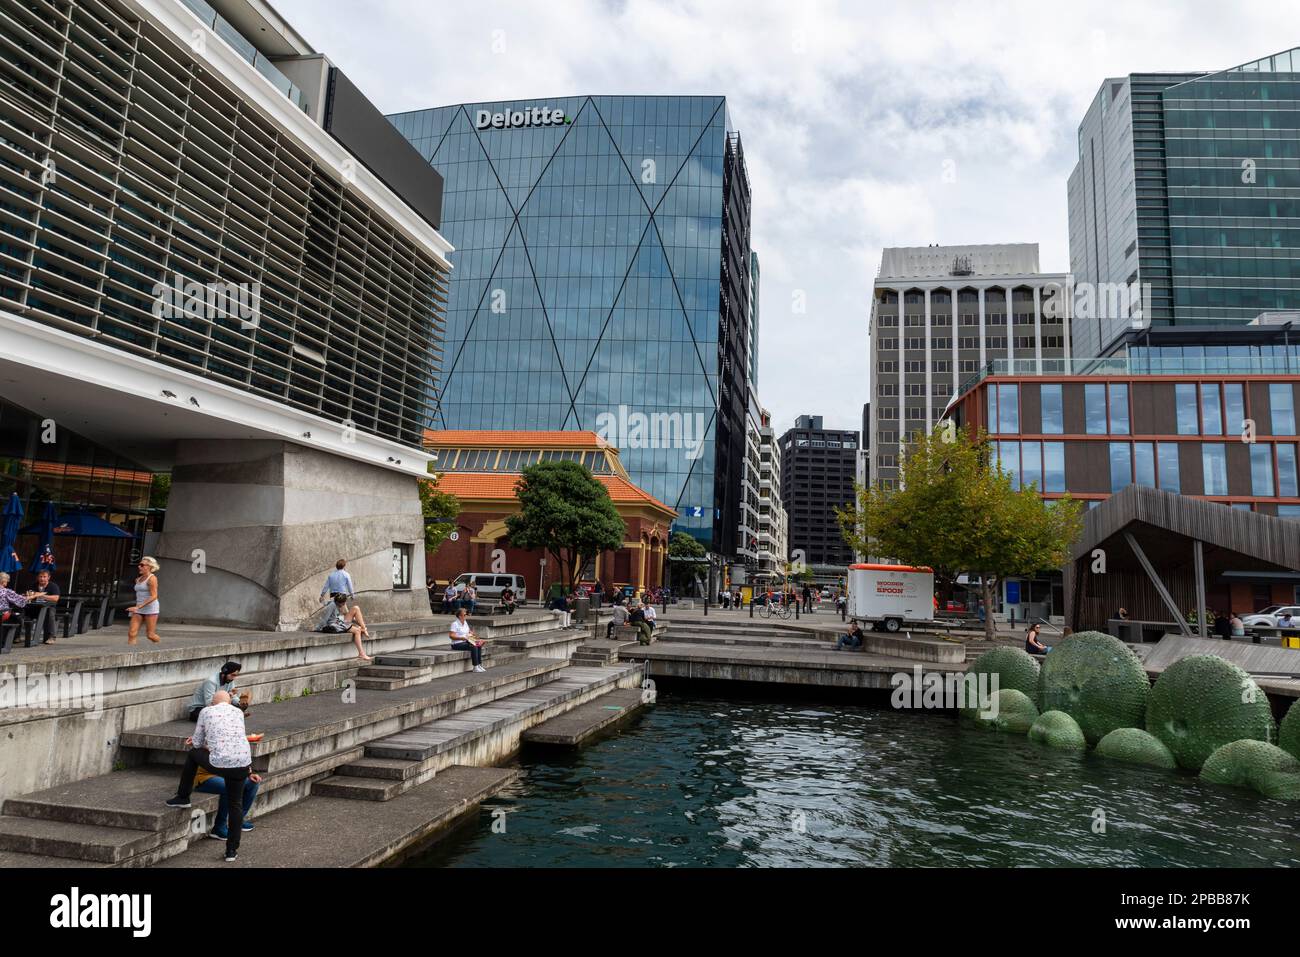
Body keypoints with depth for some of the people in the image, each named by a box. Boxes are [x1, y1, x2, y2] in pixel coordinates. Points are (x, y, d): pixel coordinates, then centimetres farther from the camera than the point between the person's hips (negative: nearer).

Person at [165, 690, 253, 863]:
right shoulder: (238, 712, 19)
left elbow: (197, 743, 15)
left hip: (218, 764, -2)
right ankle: (232, 850, 20)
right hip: (242, 764, 3)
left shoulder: (206, 711, 10)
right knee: (235, 804, 20)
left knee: (193, 754, 29)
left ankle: (183, 797, 39)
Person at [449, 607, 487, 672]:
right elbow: (451, 636, -20)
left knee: (479, 646, -13)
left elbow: (469, 631, 29)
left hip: (465, 642, 8)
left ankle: (479, 665, -10)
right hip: (457, 644, -8)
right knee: (474, 647, -28)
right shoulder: (455, 624, -12)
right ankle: (475, 667, -24)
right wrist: (462, 638, -28)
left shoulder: (465, 622, 13)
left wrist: (471, 634, 7)